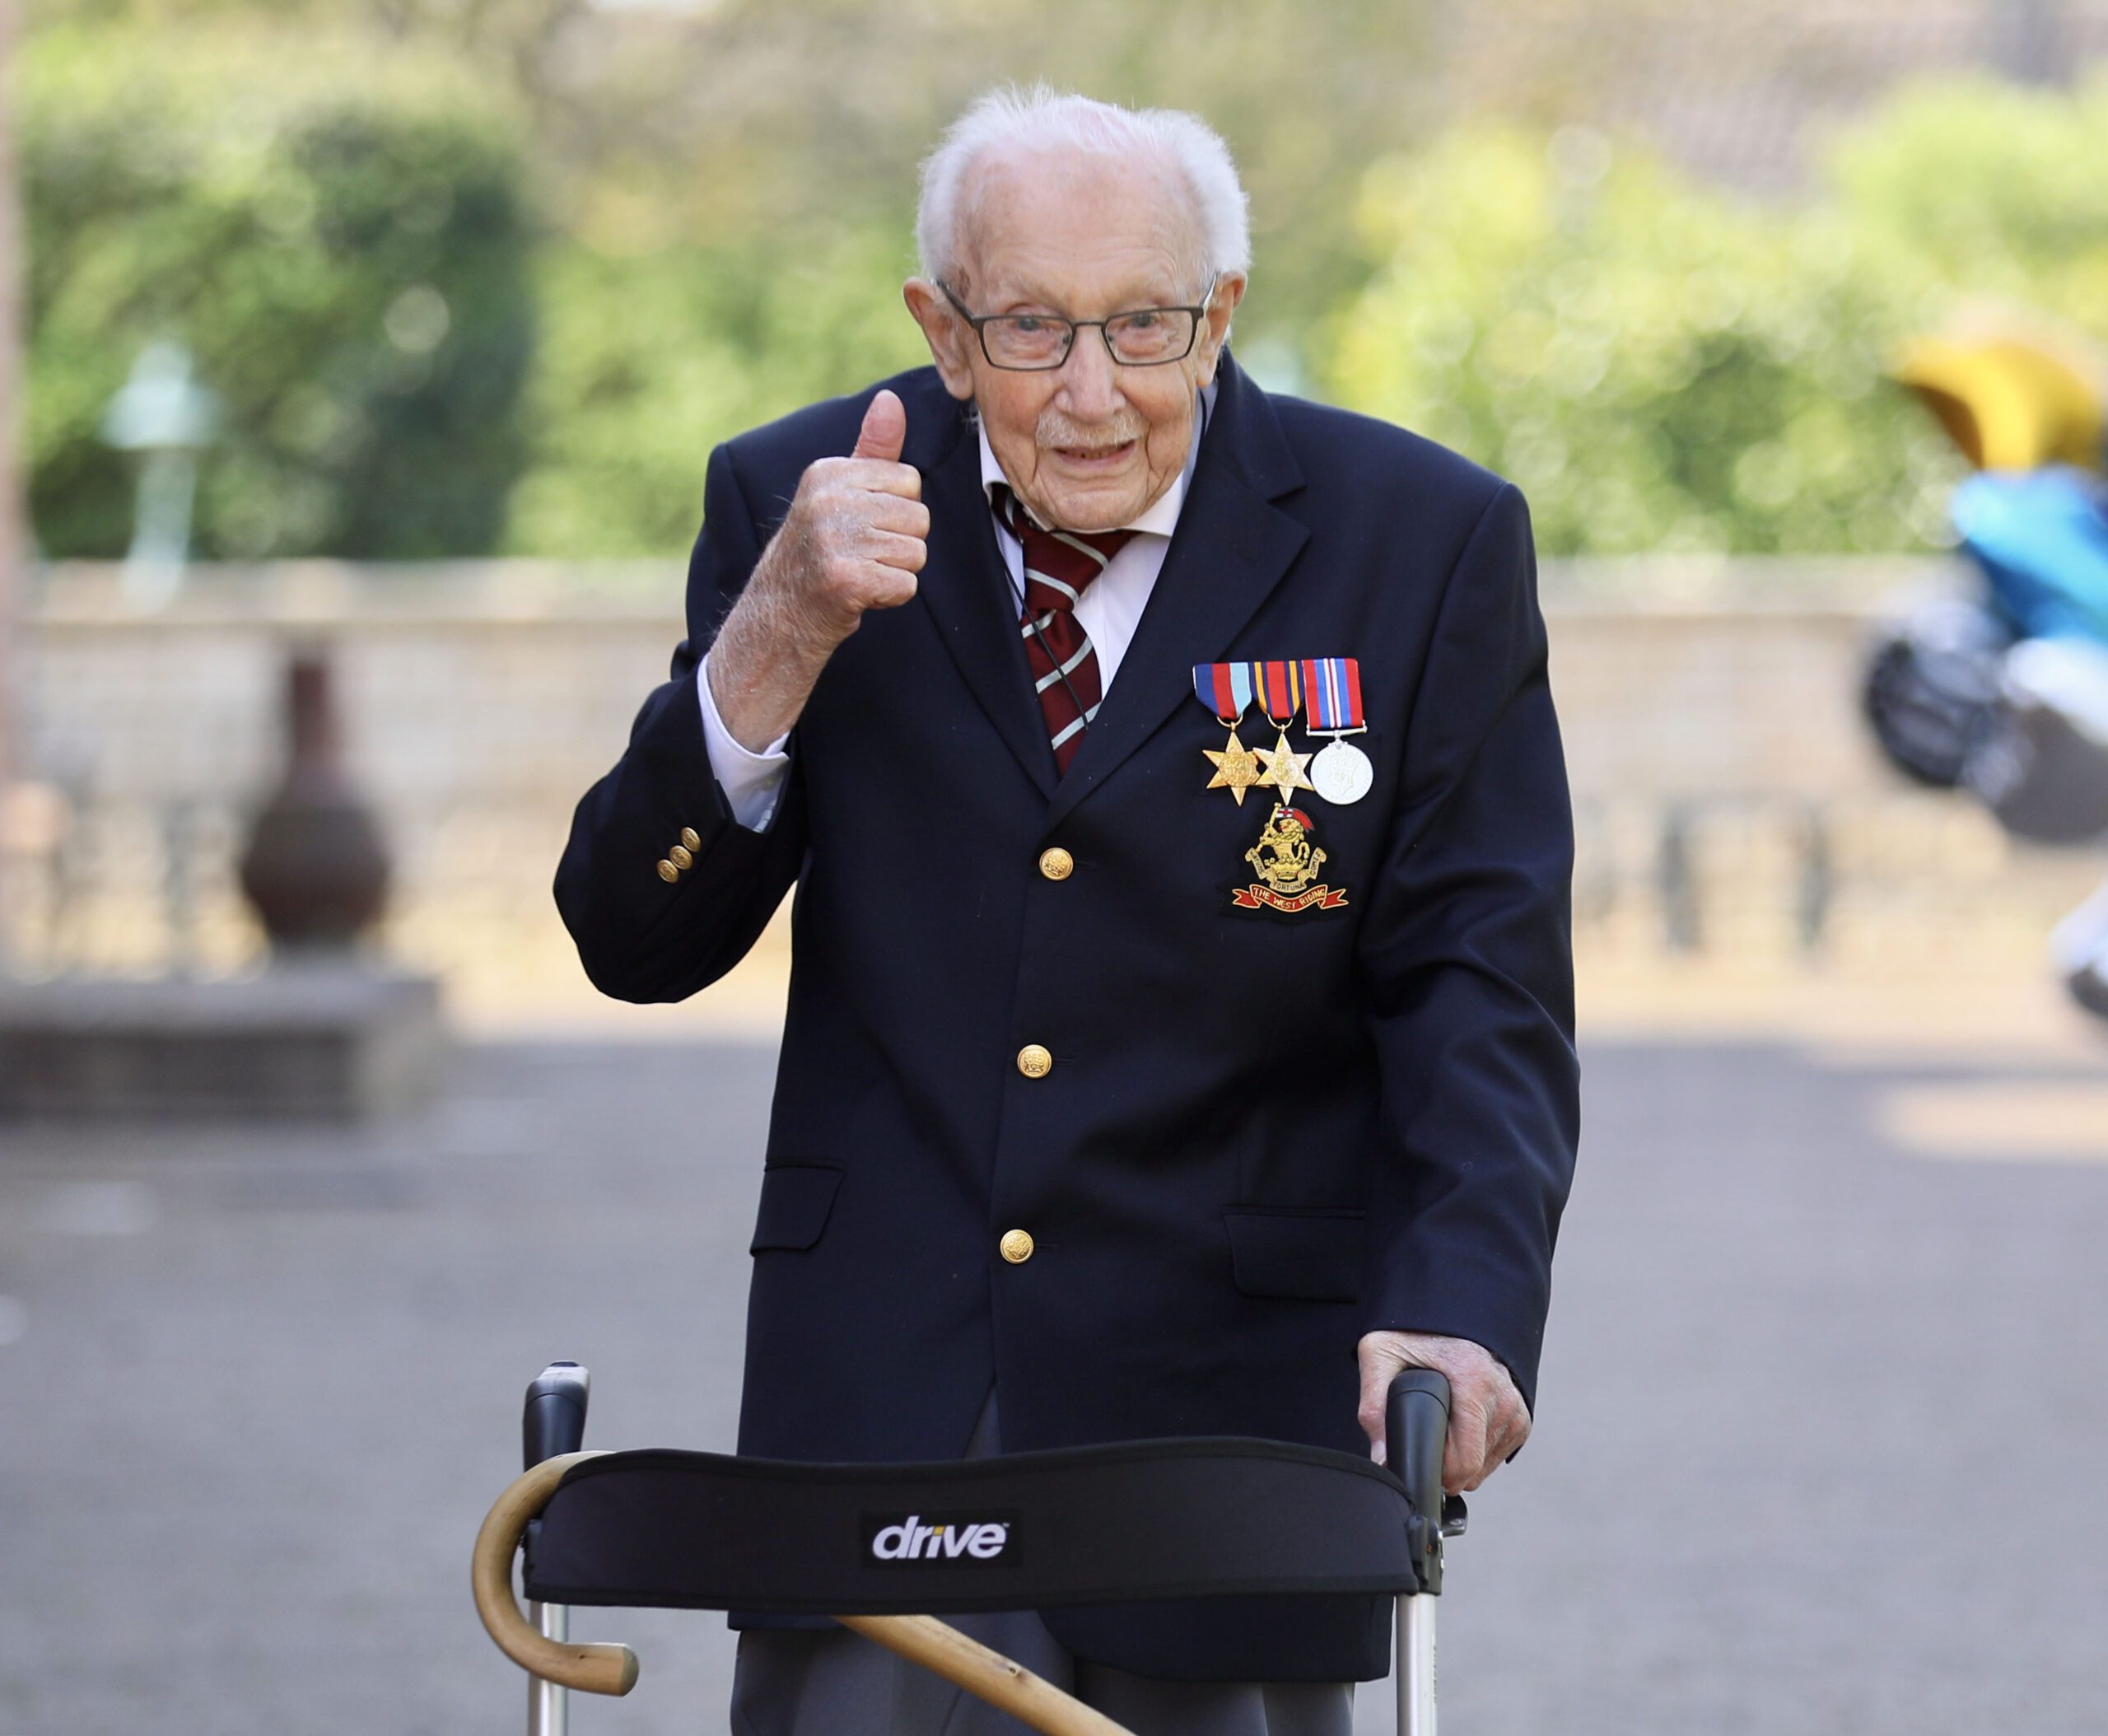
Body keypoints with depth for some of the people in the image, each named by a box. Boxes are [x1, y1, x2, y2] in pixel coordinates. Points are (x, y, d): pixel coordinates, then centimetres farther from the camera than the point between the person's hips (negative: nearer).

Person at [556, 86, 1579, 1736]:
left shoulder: (1422, 541, -3)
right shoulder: (797, 507, 1)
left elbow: (1480, 988, -5)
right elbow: (637, 946, -3)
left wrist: (1458, 1305, -22)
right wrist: (780, 635, -19)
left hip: (1236, 1401, -1)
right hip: (884, 1401, 1)